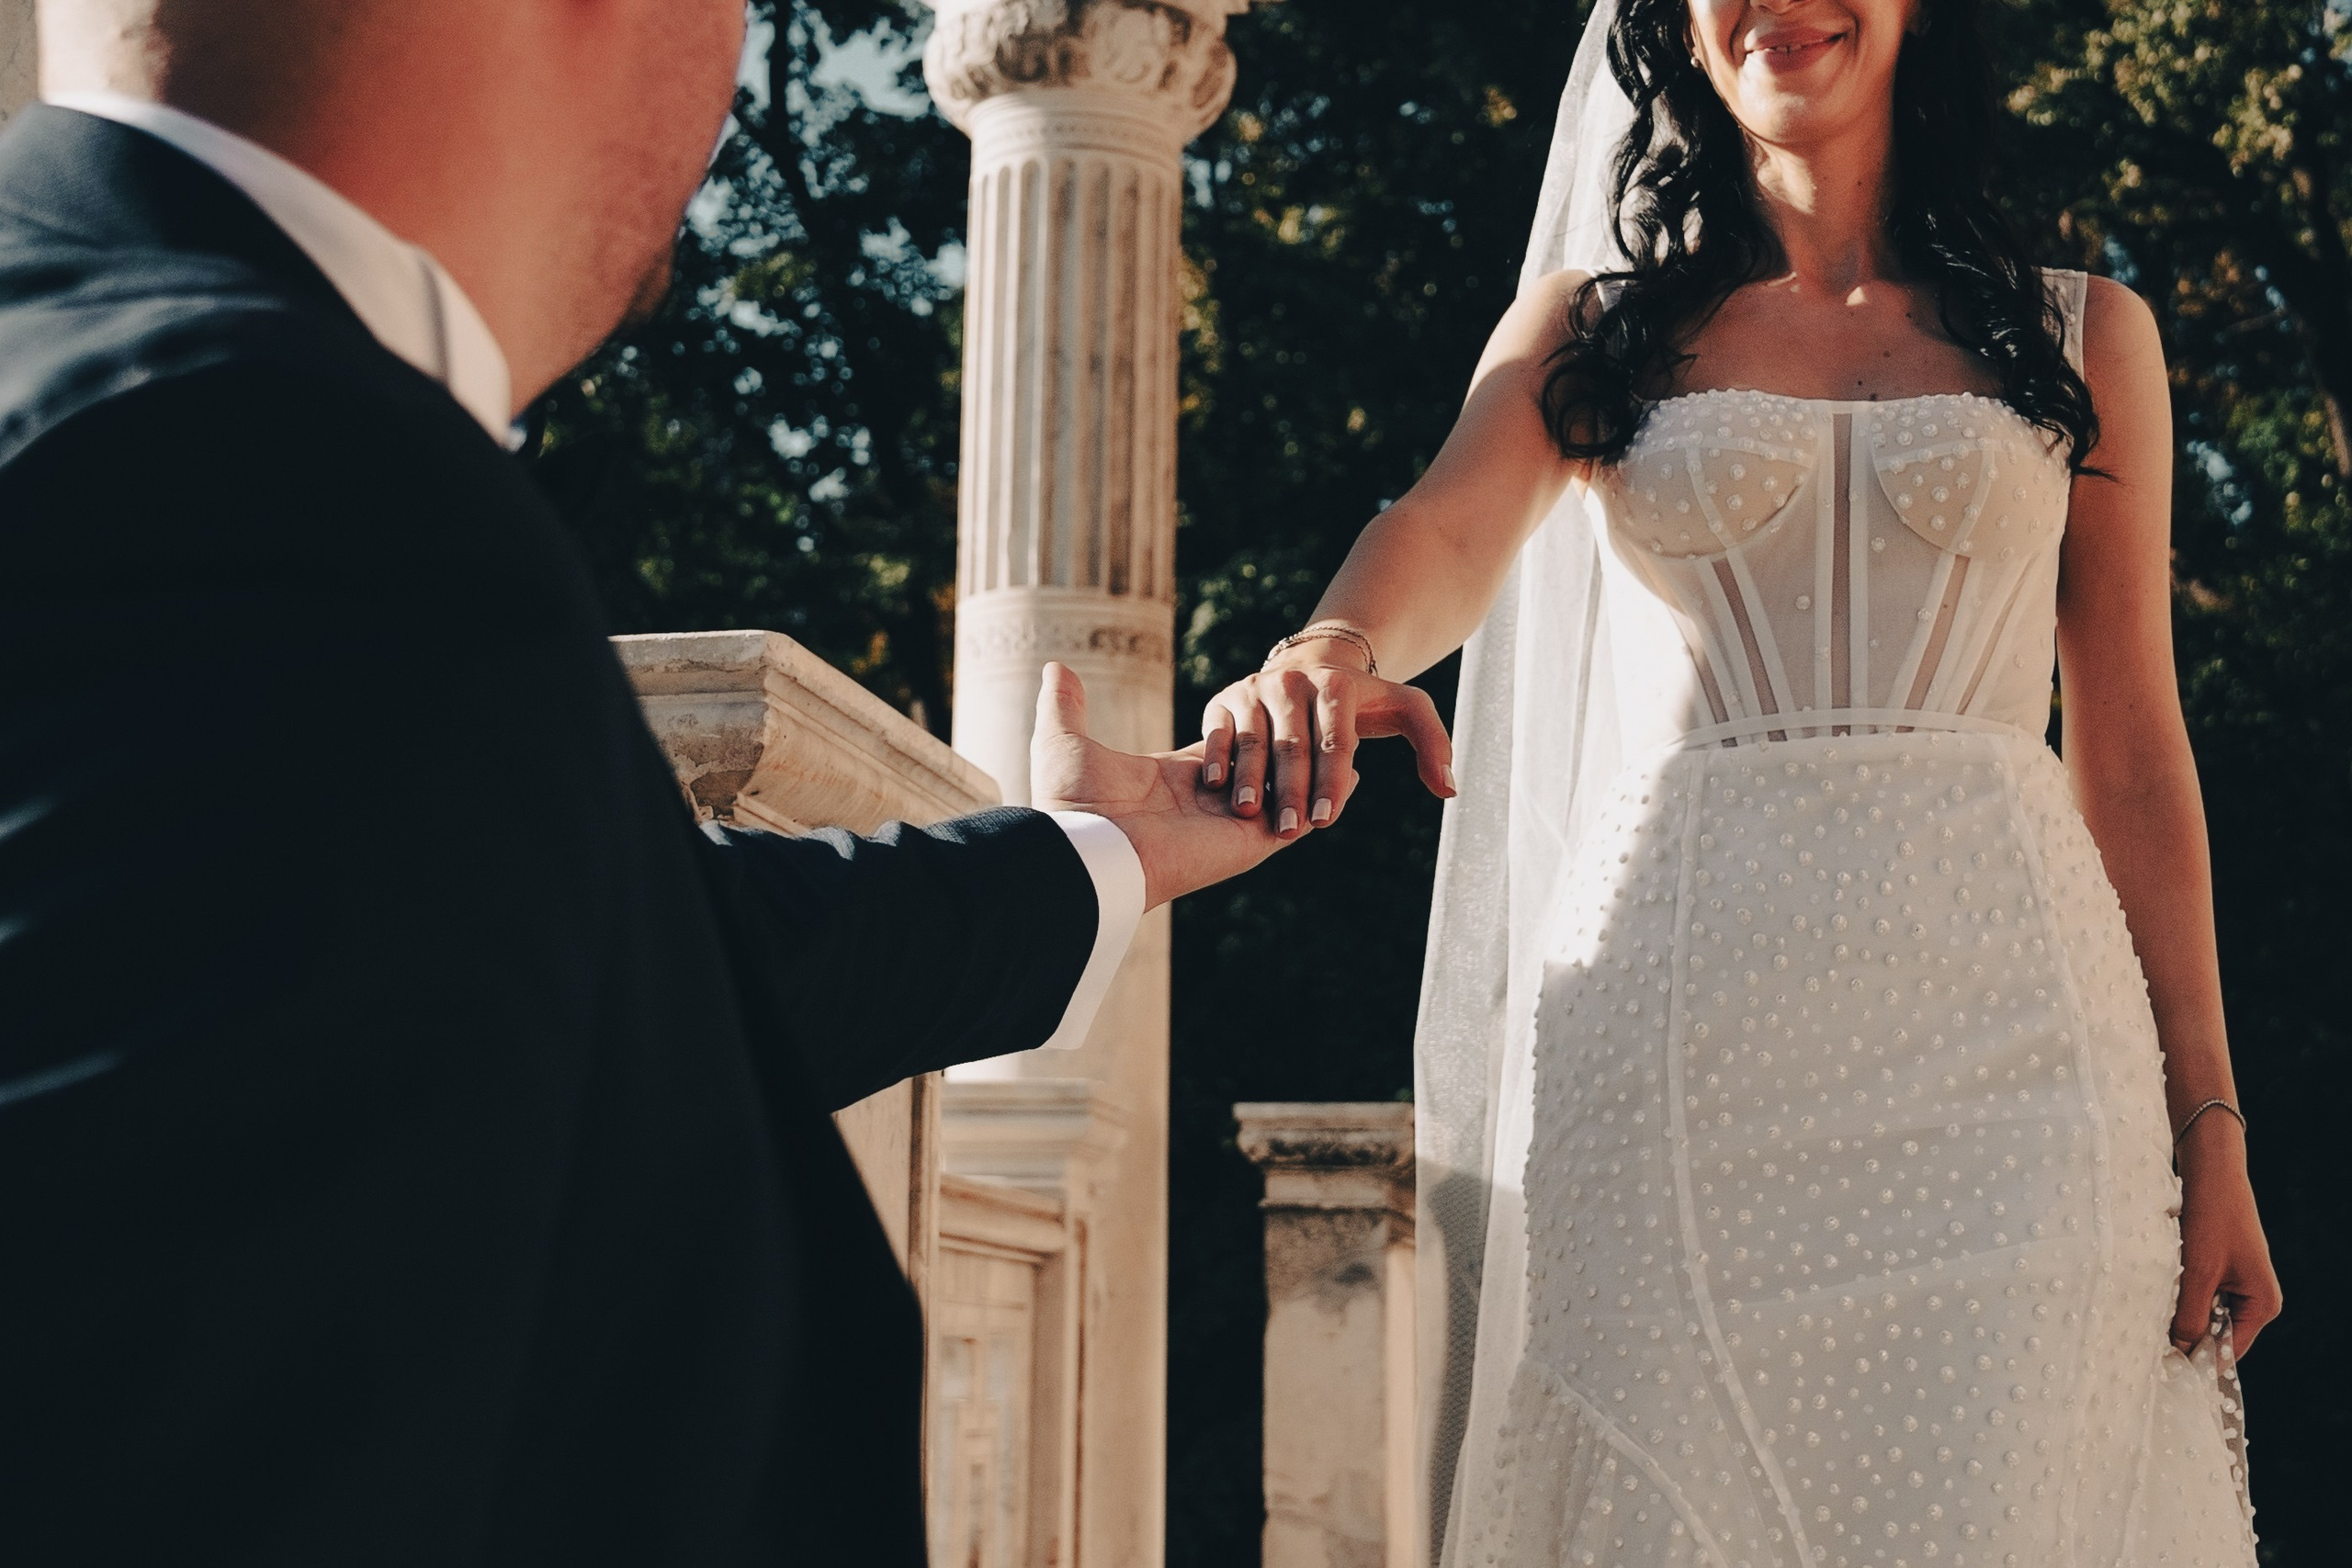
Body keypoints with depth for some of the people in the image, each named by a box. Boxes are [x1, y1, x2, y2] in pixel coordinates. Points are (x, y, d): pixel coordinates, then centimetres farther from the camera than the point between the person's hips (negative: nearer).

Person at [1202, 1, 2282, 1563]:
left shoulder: (2084, 335, 13)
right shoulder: (1598, 324, 12)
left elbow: (2133, 757, 11)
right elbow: (1450, 528, -9)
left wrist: (2209, 1128, 4)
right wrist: (1333, 649, -33)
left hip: (1996, 1021, 1)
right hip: (1682, 1031, 0)